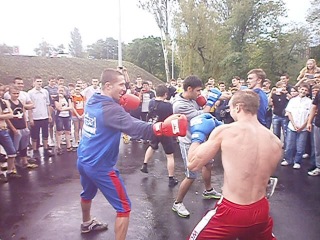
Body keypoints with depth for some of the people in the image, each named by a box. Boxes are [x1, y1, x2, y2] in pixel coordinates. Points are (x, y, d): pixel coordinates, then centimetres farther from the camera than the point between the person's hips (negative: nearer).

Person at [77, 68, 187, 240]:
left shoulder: (92, 101, 2)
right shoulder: (110, 109, -25)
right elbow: (134, 128, -40)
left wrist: (121, 105, 3)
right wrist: (162, 126, -50)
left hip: (83, 161, 10)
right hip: (100, 166, -10)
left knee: (87, 194, 34)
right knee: (124, 208, 1)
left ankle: (86, 224, 60)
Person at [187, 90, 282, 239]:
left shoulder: (224, 131, -15)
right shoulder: (276, 142, -1)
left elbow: (193, 164, -8)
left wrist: (198, 134, 8)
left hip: (231, 212, -5)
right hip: (261, 210, 5)